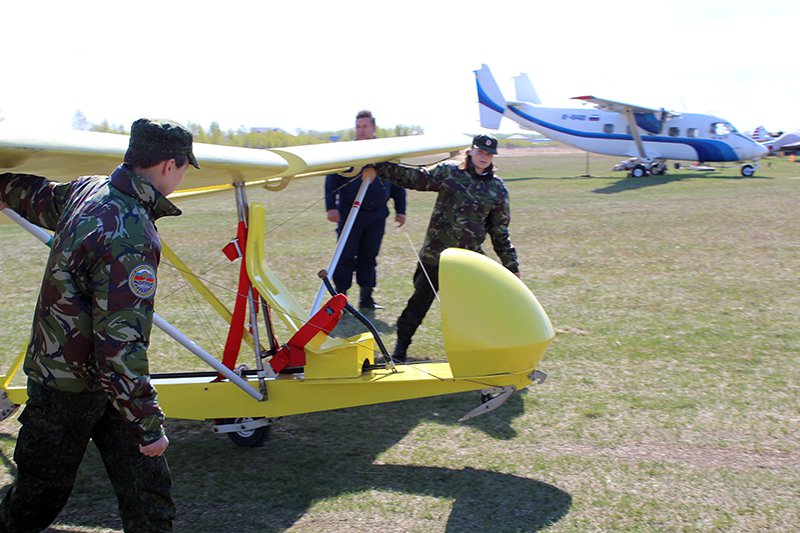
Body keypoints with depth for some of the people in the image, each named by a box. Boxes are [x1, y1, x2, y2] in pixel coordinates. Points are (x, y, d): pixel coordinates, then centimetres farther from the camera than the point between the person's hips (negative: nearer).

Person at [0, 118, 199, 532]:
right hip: (69, 391, -8)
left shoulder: (87, 191, -2)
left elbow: (38, 198, 20)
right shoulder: (130, 240, -31)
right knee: (40, 496, 16)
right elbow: (121, 343, -31)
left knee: (149, 497, 7)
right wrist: (149, 424, -23)